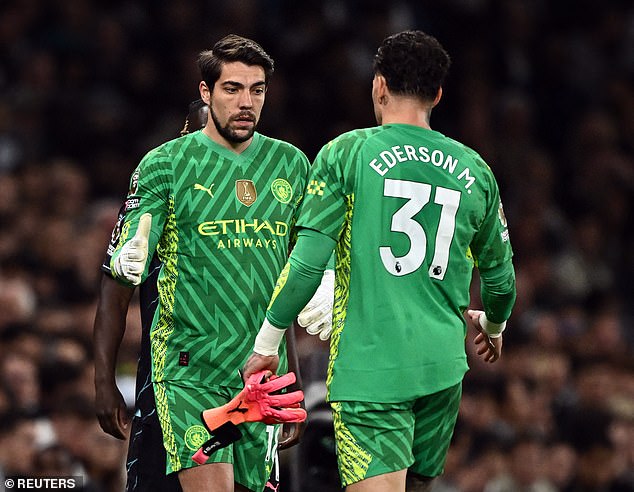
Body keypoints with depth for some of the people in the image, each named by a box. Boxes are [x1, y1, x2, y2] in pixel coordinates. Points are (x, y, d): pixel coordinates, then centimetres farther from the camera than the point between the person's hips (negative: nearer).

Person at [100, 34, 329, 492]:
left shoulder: (291, 163, 10)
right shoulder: (166, 163, -3)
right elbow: (124, 256, -9)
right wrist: (128, 261, -31)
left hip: (263, 365, 4)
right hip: (190, 366, -4)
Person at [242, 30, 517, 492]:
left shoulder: (347, 153, -2)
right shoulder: (473, 169, 10)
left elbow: (307, 263, -9)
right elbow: (500, 275, 19)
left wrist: (266, 343, 1)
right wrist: (493, 325, 41)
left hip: (369, 366, -4)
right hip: (442, 367, 4)